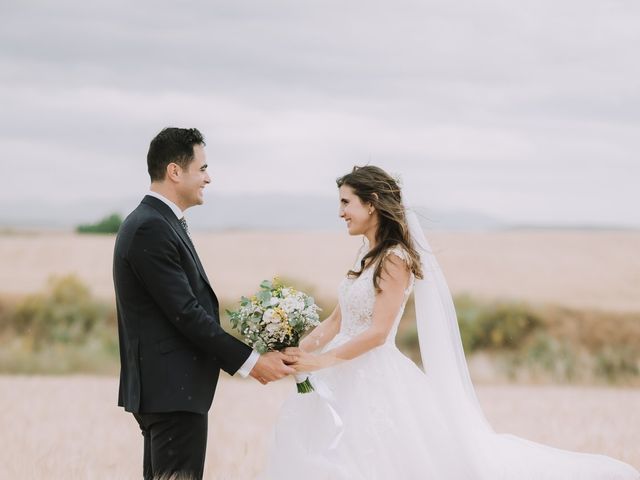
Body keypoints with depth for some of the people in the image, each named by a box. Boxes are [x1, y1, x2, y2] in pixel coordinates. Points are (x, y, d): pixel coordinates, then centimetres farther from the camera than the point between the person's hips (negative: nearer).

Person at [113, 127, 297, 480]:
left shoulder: (154, 223, 16)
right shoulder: (151, 229, -17)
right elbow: (185, 313, -19)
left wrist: (246, 360, 14)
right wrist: (251, 362, -14)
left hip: (163, 388, 11)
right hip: (173, 390, -11)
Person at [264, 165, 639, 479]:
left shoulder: (394, 259, -15)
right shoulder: (370, 256, 12)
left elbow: (377, 332, -20)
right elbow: (339, 319, 13)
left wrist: (324, 360, -19)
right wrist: (299, 351, 2)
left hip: (378, 384, -9)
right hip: (349, 384, 9)